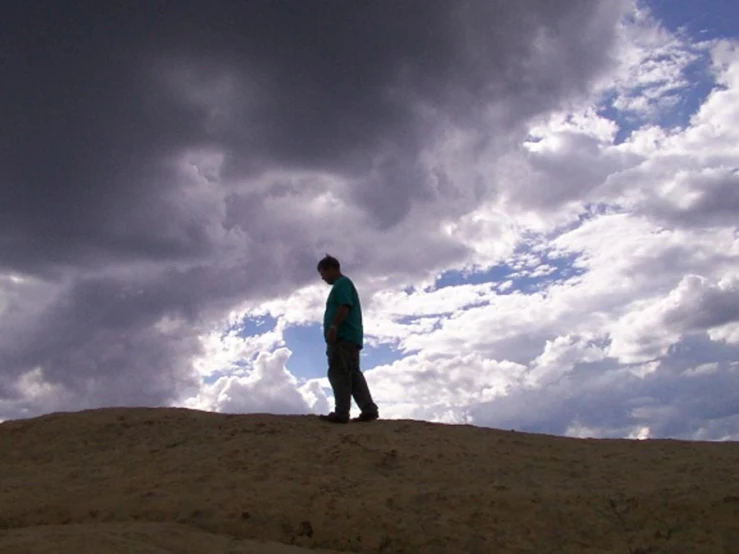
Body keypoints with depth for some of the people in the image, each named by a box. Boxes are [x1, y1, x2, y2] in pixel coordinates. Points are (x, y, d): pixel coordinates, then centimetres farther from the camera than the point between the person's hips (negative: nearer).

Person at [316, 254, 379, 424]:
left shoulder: (342, 283, -3)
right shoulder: (344, 284, 28)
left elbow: (344, 306, -18)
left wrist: (332, 327, -24)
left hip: (343, 336, -10)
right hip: (350, 337, 10)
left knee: (339, 373, -12)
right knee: (353, 374, 6)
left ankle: (341, 413, -16)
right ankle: (369, 410, 2)